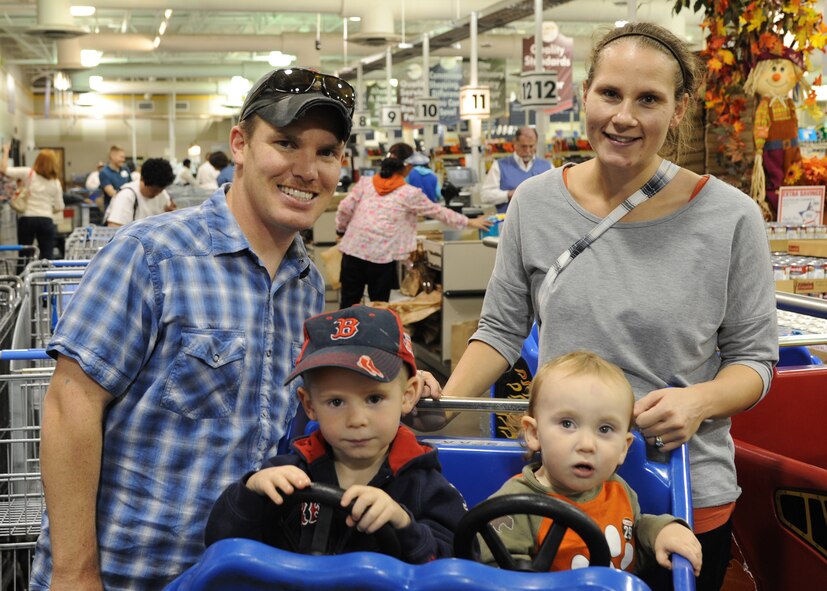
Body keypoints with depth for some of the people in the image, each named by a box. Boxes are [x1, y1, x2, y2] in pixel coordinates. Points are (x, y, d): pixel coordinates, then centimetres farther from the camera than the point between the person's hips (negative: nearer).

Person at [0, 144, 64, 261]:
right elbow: (59, 207, 5)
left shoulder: (28, 173, -2)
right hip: (46, 220, 0)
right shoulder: (55, 182, 4)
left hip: (26, 219, 0)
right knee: (47, 256, 1)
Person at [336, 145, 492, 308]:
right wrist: (470, 222, 21)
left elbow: (345, 208, 4)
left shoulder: (365, 182, 6)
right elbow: (439, 212, 9)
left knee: (348, 304, 10)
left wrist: (341, 230, 23)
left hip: (353, 248, 3)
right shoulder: (410, 193, 0)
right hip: (382, 255, -3)